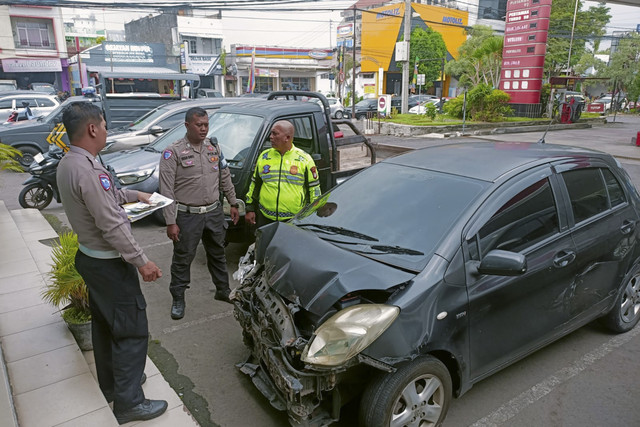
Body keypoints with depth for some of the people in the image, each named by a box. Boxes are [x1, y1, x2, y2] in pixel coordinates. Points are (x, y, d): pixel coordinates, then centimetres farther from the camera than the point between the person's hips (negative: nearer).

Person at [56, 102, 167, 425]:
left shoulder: (68, 164, 4)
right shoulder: (87, 171, -28)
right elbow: (113, 226, -28)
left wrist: (134, 195, 27)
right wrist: (141, 261, -21)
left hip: (90, 256, 10)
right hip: (109, 264, -10)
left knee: (104, 323, 23)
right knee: (132, 330, 1)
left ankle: (111, 383, 40)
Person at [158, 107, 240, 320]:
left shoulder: (214, 147, 6)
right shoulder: (173, 152, -11)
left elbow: (225, 178, 15)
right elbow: (166, 191, -13)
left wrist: (233, 203, 14)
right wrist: (171, 222, -16)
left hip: (214, 213, 5)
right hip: (188, 216, -5)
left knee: (217, 254, 18)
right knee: (182, 259, 6)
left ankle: (223, 290, 35)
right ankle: (178, 299, 23)